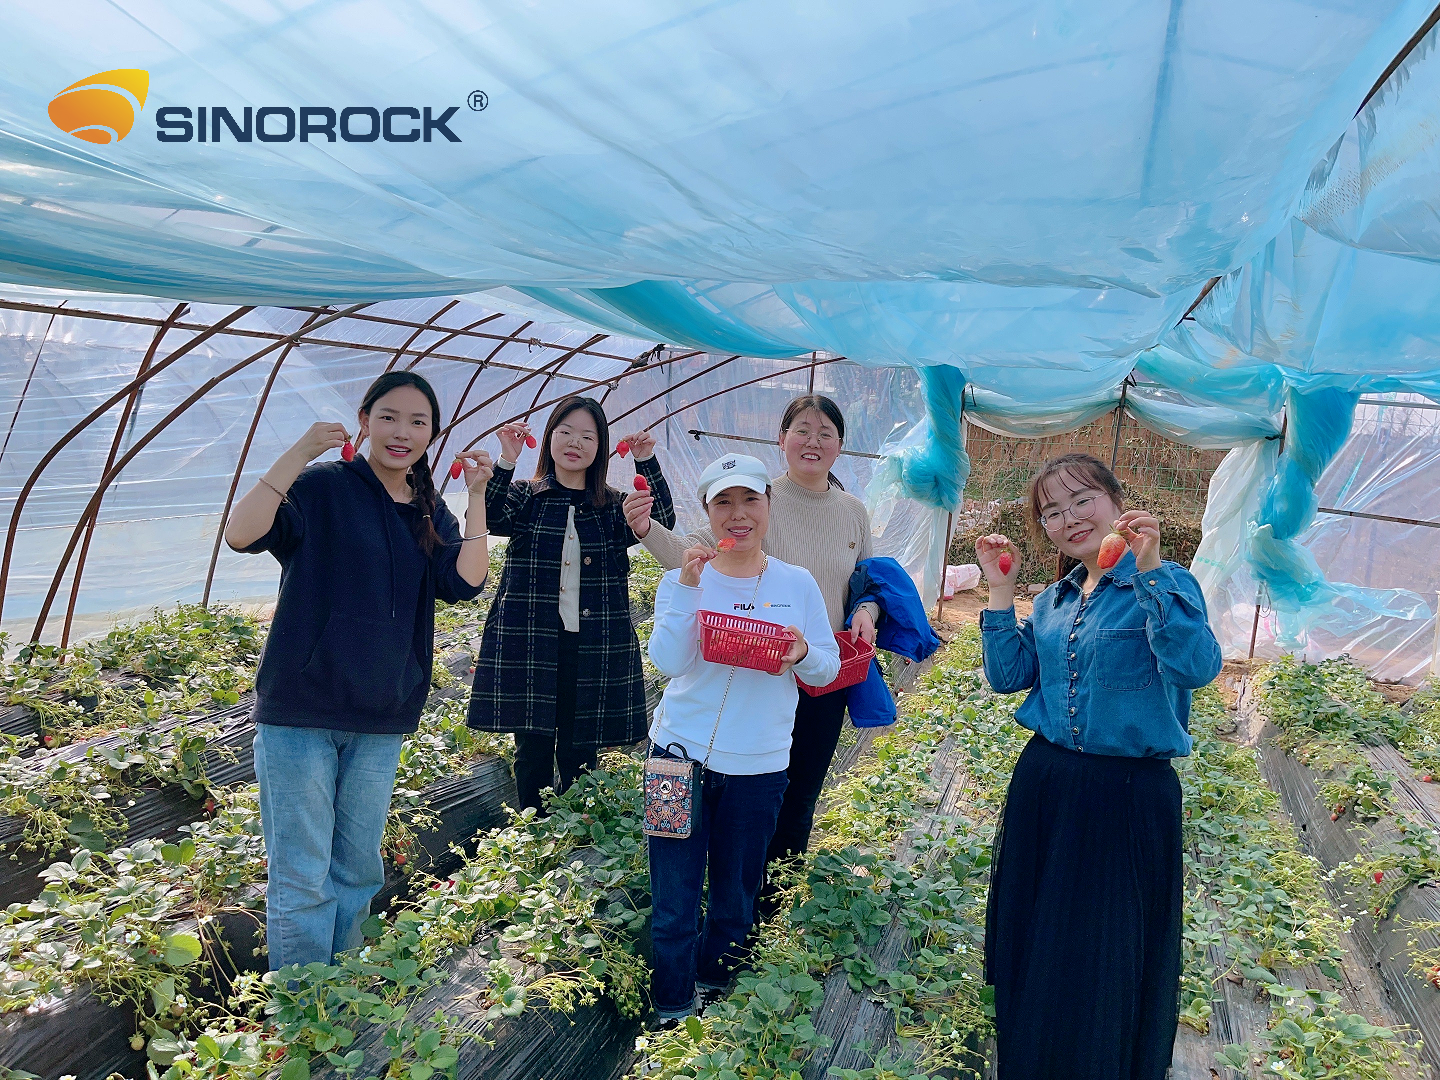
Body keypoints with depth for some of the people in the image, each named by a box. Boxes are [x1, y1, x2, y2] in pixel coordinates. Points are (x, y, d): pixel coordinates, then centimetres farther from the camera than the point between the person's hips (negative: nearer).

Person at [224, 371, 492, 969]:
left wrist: (476, 496, -11)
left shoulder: (430, 514, 9)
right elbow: (241, 534, -21)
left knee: (359, 870, 17)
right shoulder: (322, 488, -5)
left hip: (380, 722, 5)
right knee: (301, 877, 2)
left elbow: (465, 583, -7)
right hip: (301, 710, -5)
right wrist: (298, 453, -27)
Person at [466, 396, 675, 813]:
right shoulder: (525, 497, 6)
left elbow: (663, 521, -8)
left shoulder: (614, 507, 10)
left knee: (579, 756, 6)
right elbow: (490, 519, -14)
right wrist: (506, 461, -27)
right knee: (533, 751, 5)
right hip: (529, 644, -1)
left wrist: (646, 462, -18)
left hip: (592, 649, 1)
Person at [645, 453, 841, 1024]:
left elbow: (829, 668, 3)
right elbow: (669, 662, -14)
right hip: (681, 752, -1)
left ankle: (713, 986, 39)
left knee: (735, 897, 15)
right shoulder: (684, 579, -2)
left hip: (758, 766, 1)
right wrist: (688, 585, -21)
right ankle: (671, 1010, 24)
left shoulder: (798, 584, 2)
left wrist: (803, 654, -19)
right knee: (674, 898, 4)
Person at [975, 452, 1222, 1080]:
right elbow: (1008, 676, 7)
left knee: (1107, 957, 8)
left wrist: (1150, 569, -31)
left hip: (1128, 797, -6)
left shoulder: (1163, 585, -10)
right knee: (1034, 943, 19)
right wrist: (1001, 590, 2)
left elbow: (1198, 668, -27)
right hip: (1043, 788, 6)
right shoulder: (1054, 600, 9)